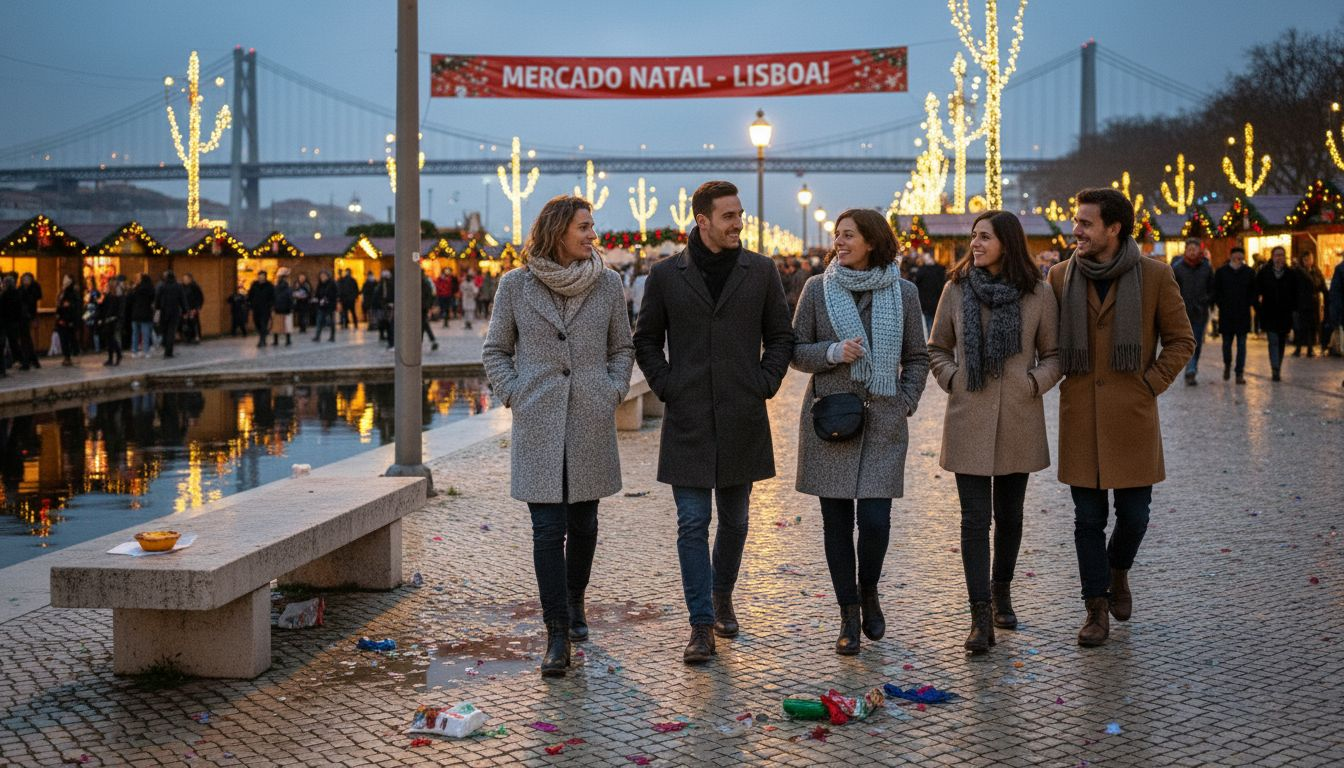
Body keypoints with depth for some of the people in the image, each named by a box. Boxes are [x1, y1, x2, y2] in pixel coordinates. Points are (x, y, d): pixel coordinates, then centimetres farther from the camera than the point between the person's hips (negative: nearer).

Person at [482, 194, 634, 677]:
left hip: (592, 422, 2)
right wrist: (513, 396, -1)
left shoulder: (606, 283, 5)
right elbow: (495, 351, 10)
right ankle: (557, 634, -3)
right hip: (538, 425, -2)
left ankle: (574, 602, 36)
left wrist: (613, 393, 2)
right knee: (548, 529, -6)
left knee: (583, 522, 12)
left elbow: (623, 348, 15)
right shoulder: (516, 285, 0)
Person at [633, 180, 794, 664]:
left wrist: (764, 384, -1)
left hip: (742, 419, 2)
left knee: (735, 520, 13)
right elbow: (646, 340, 10)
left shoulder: (760, 271, 4)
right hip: (688, 420, -1)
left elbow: (781, 336, 11)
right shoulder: (666, 275, 1)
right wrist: (665, 387, -1)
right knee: (692, 524, -3)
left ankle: (722, 596, 36)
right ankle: (701, 626, 1)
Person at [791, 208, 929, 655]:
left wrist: (905, 403, 0)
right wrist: (833, 353, -13)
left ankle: (869, 593, 21)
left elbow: (917, 358, 12)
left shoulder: (903, 292, 5)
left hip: (883, 422, 0)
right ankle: (849, 616, 16)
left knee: (875, 519, -8)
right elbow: (796, 351, 5)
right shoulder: (817, 288, 3)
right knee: (837, 521, 3)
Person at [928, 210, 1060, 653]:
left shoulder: (1038, 294, -1)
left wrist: (1035, 383, -9)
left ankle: (1001, 593, 33)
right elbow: (936, 348, 13)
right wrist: (951, 379, -3)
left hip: (1018, 421, 1)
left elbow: (1054, 354, 7)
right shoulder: (956, 290, 2)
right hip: (969, 420, 0)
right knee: (975, 518, -4)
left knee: (1009, 514, 14)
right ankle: (981, 616, -3)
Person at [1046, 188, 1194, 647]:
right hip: (1080, 416, 1)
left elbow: (1181, 339, 4)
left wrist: (1152, 383, -5)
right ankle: (1097, 608, 15)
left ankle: (1118, 571, 36)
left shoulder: (1155, 276, -3)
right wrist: (1065, 378, 2)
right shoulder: (1061, 276, 3)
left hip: (1132, 416, -1)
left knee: (1134, 513, 5)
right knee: (1088, 517, 4)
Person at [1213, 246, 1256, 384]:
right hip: (1226, 314, 0)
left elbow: (1253, 292, 10)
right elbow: (1216, 291, 5)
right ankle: (1227, 365, 35)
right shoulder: (1221, 272, 1)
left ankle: (1240, 373, 0)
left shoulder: (1249, 273, 4)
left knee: (1241, 344, -2)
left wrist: (1249, 304, -3)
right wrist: (1221, 305, -4)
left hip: (1243, 314, 0)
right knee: (1227, 342, 7)